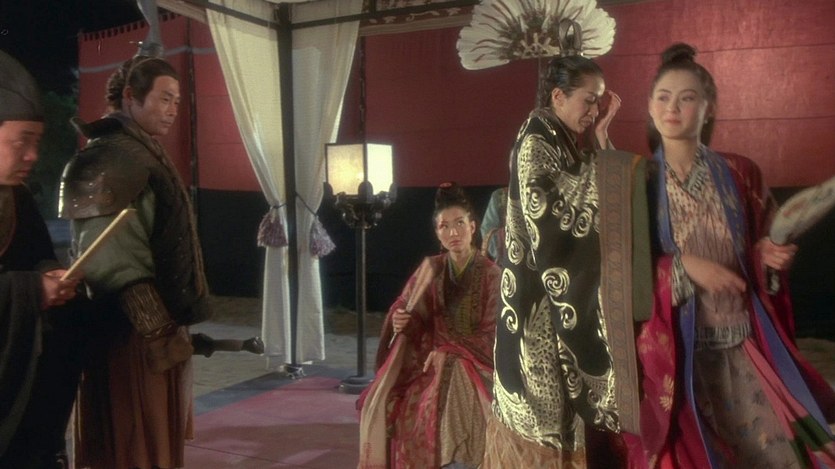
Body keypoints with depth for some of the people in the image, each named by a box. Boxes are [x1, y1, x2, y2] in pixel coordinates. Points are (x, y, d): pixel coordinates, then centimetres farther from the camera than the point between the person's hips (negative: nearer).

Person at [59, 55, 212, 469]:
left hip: (157, 324, 10)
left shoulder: (142, 153, 15)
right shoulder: (111, 159, -15)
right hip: (134, 330, -10)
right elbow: (109, 258, -21)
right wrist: (155, 322, -20)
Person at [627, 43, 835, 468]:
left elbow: (760, 244, 14)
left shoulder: (740, 173, 4)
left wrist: (768, 256, -8)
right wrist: (683, 265, -16)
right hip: (672, 341, -2)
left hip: (742, 339, 2)